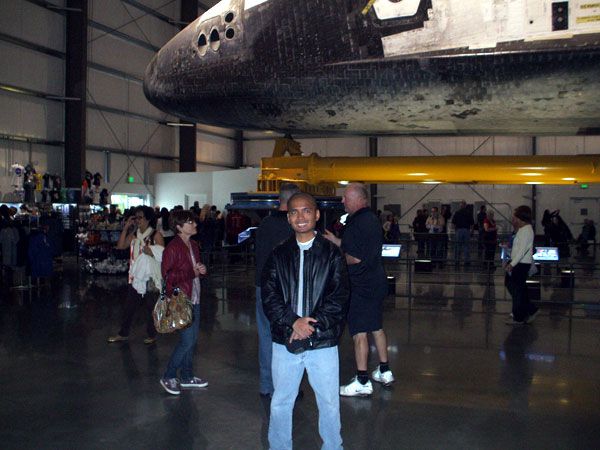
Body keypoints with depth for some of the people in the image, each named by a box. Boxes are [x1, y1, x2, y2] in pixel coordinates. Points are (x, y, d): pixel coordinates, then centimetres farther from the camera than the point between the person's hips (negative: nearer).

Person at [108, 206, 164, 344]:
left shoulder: (156, 235, -9)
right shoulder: (133, 234, 8)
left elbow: (161, 255, -18)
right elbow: (120, 246, -6)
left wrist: (145, 249, -21)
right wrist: (126, 227, -9)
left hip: (151, 278, -5)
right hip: (136, 277, 5)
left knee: (151, 308, 8)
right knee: (129, 306, 12)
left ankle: (152, 335, 23)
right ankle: (123, 333, 25)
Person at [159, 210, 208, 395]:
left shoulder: (193, 245, 10)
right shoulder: (173, 247, -15)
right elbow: (167, 275, -18)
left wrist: (202, 270, 2)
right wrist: (192, 272, -17)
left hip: (194, 298, 8)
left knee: (193, 339, 13)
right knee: (187, 340, -7)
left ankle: (187, 377, 26)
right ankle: (168, 377, 9)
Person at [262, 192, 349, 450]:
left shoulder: (331, 254, -1)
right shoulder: (279, 255, 4)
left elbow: (339, 296, -7)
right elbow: (269, 295, -3)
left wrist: (313, 323, -16)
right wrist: (293, 322, -16)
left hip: (323, 341, -2)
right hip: (285, 341, 2)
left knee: (329, 403, 10)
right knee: (280, 403, 14)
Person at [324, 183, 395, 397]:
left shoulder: (357, 222, -20)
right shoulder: (372, 219, 12)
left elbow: (354, 258, -23)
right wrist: (334, 240, 17)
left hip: (361, 287, -10)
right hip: (376, 282, 10)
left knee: (359, 332, -3)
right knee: (377, 328, 19)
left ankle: (362, 383, 2)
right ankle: (384, 372, 29)